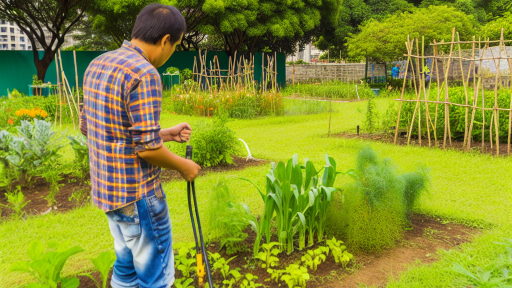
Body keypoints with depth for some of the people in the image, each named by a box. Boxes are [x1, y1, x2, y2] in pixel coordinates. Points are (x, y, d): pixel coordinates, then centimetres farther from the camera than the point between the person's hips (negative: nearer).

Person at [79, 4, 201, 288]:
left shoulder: (96, 66, 6)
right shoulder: (144, 74, -22)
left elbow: (87, 126, 12)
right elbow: (147, 149, -24)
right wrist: (184, 166, -4)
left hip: (107, 187, 9)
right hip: (138, 195, -9)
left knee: (126, 264, 23)